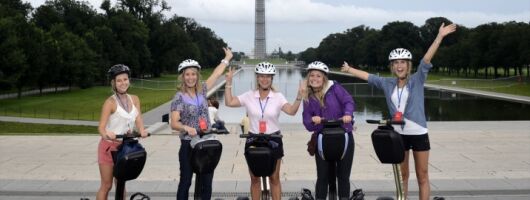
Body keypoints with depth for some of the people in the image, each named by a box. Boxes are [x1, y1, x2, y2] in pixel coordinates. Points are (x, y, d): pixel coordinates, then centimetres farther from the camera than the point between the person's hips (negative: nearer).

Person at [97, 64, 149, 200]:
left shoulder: (134, 99, 5)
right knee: (106, 185, 0)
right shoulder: (110, 102, -12)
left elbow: (138, 120, -5)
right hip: (109, 146, -5)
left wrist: (142, 131, -26)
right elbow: (101, 126, -20)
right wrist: (106, 134, -41)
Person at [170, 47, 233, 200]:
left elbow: (216, 74, 16)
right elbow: (174, 123, -16)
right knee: (185, 182, 3)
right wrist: (187, 128, -35)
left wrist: (227, 58, 24)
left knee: (207, 182, 7)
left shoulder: (202, 91, 6)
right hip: (188, 145, -4)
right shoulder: (179, 97, -9)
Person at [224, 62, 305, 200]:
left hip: (273, 140, -1)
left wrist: (299, 96, -33)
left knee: (274, 178, 7)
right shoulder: (249, 96, -1)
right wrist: (229, 82, -10)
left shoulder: (278, 97, -4)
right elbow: (229, 102, -6)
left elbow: (292, 111, -18)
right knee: (254, 178, 10)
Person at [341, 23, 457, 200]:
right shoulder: (388, 84, 4)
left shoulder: (417, 80, -5)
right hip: (398, 134, 3)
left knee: (422, 176, 5)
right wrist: (349, 69, 16)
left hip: (418, 134, -3)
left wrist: (440, 36, -26)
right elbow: (367, 76, 12)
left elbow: (427, 59, -16)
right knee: (402, 175, 13)